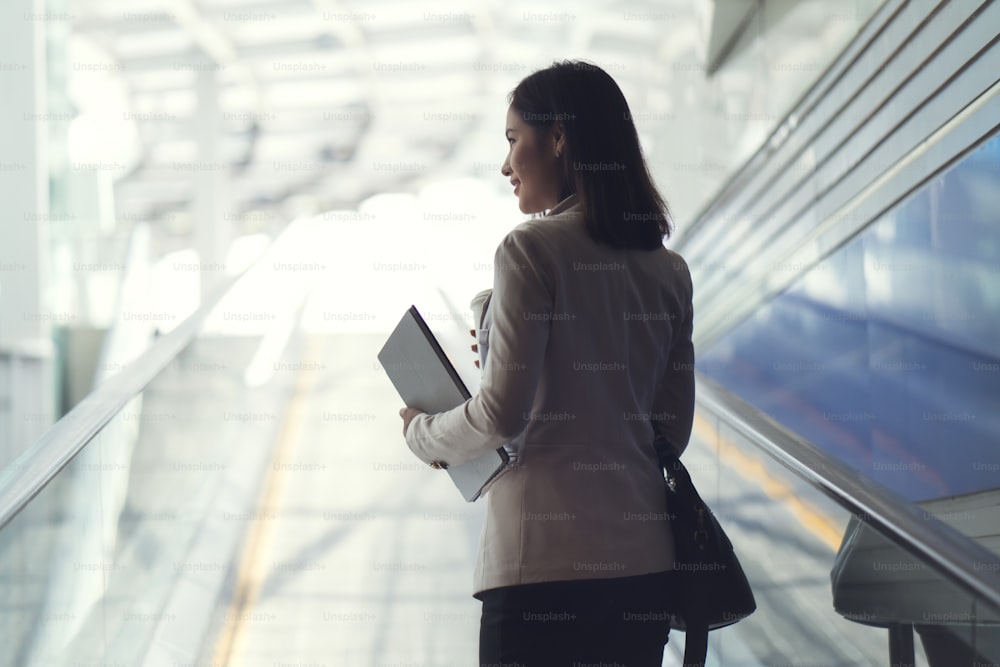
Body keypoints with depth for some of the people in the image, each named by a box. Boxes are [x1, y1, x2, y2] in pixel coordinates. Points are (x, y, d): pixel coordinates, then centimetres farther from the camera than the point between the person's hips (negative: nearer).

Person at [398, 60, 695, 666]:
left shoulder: (532, 250, -7)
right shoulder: (668, 268, 11)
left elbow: (503, 413, -12)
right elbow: (674, 428, 14)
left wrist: (423, 434, 6)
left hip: (545, 556, -6)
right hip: (645, 557, 7)